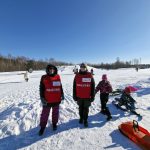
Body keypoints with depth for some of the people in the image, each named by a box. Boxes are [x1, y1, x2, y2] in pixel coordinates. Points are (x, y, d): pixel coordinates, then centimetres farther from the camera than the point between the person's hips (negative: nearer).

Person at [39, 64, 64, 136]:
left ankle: (54, 124, 41)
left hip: (56, 99, 2)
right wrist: (42, 98, -7)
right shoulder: (44, 78, -6)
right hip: (47, 100, -2)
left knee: (55, 112, 19)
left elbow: (60, 86, 10)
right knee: (44, 114, 12)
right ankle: (42, 127, 32)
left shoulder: (58, 77, 0)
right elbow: (41, 89, -3)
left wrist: (62, 94, 10)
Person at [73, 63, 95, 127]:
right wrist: (74, 95, 2)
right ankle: (81, 118, 39)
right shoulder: (77, 75, -1)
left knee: (86, 109, 10)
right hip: (79, 96, 2)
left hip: (87, 97, -1)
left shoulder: (90, 75, -5)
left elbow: (93, 87, -2)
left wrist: (92, 96, -3)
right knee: (81, 108, 18)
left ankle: (85, 120, 28)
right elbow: (74, 86, 3)